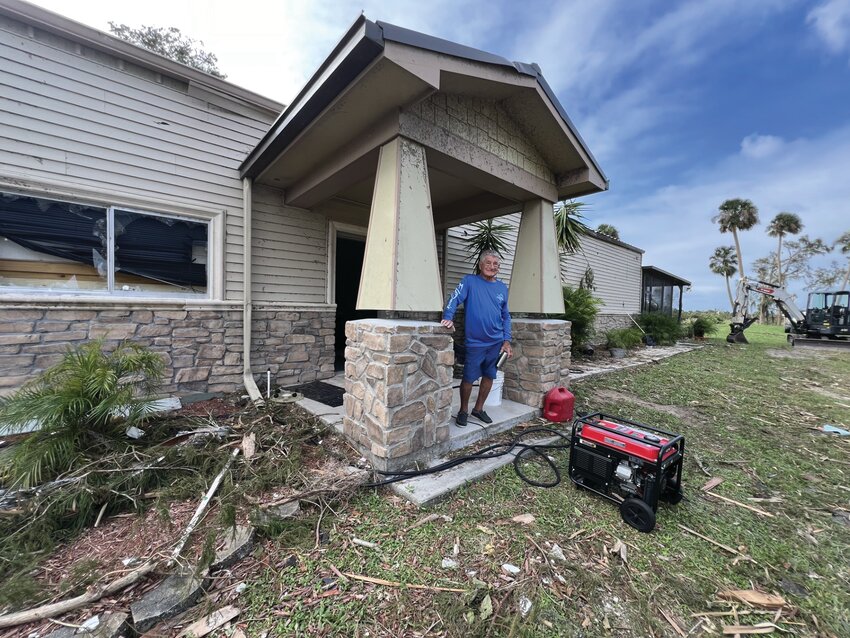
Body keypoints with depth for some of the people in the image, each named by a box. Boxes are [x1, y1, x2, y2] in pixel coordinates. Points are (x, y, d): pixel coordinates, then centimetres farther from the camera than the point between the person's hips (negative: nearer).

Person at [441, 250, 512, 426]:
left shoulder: (502, 288, 9)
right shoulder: (470, 281, -4)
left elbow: (505, 317, 13)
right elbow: (454, 299, -16)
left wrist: (506, 341, 8)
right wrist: (448, 317, -33)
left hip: (496, 342, 5)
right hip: (475, 342, -4)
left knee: (489, 376, 14)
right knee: (469, 378, 2)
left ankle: (479, 408, 33)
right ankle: (463, 410, 24)